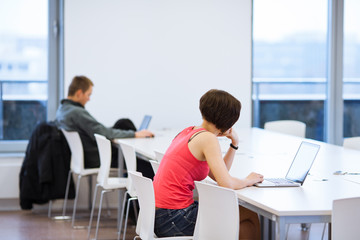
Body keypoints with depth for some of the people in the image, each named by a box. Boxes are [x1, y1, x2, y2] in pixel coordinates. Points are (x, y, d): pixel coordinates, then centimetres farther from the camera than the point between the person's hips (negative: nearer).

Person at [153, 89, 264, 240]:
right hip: (175, 219, -9)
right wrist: (248, 181, 1)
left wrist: (234, 143, 13)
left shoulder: (189, 132, 15)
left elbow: (218, 174, 21)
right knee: (251, 218, 4)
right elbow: (226, 183, -19)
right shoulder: (207, 138, -12)